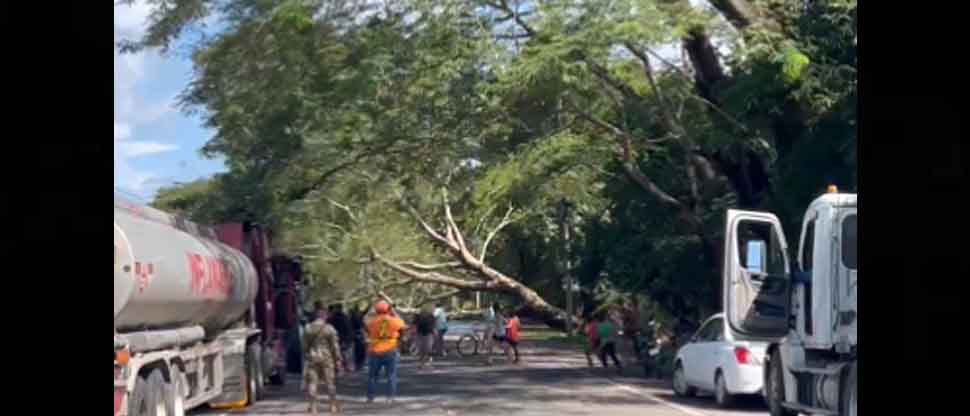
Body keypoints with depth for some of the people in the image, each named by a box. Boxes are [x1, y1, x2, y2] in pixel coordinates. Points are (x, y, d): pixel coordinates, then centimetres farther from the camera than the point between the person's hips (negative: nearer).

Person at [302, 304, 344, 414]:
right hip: (327, 357, -2)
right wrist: (338, 359, 0)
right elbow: (335, 345, -6)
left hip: (312, 358, 2)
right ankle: (333, 405, 13)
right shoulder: (329, 328, -7)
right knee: (330, 383, 9)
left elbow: (305, 345, 5)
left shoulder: (308, 328, 1)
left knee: (312, 383, 4)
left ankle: (313, 407, 0)